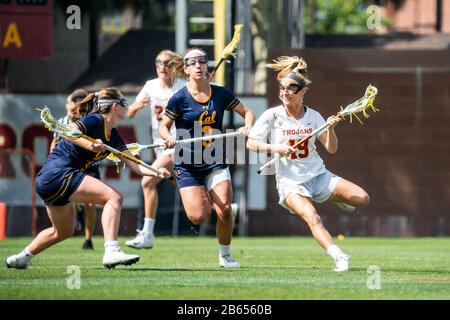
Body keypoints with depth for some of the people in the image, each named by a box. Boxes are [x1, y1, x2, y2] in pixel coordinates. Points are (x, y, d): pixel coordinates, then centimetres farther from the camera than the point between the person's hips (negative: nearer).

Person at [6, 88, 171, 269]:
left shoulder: (113, 136, 15)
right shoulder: (95, 121, -10)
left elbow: (134, 166, 11)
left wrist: (157, 172, -4)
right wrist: (90, 145, -38)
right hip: (58, 173, -10)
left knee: (63, 231, 27)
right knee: (113, 197, -19)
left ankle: (21, 258, 38)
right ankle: (111, 252, -30)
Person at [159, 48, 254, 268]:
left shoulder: (220, 94, 3)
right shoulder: (180, 98, -5)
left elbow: (247, 112, 12)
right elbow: (164, 126, 2)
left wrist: (248, 126, -9)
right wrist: (168, 137, -20)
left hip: (215, 163, 2)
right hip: (187, 165, -2)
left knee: (225, 210, -14)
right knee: (199, 217, -14)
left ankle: (225, 255, 9)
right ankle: (199, 198, 25)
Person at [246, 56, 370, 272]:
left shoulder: (313, 116, 2)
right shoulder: (272, 116, -5)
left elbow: (331, 148, 1)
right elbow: (251, 143, -2)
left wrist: (330, 128, -18)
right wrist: (276, 148, -17)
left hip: (318, 175, 3)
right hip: (290, 182, -3)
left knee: (362, 198, -12)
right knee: (312, 218, -31)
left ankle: (338, 199, 20)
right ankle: (339, 258, -35)